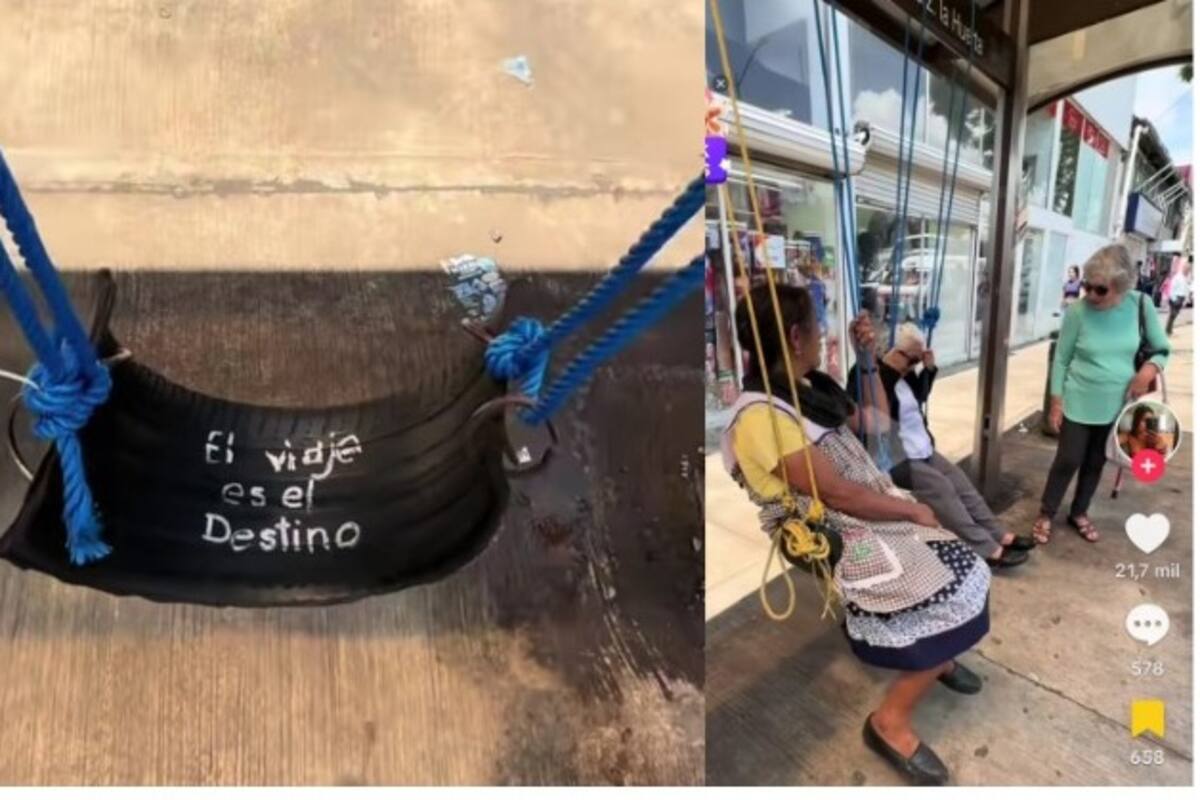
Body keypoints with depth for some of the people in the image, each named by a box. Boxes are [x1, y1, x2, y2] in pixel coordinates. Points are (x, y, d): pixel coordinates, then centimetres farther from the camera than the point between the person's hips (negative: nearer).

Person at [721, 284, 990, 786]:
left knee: (964, 576, 10)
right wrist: (913, 510, -10)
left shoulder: (806, 389, 4)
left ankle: (933, 656, 37)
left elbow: (874, 421, 19)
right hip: (844, 538, -9)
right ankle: (890, 721, 3)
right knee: (953, 604, -12)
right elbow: (840, 496, -23)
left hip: (874, 514, 9)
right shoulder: (763, 417, -26)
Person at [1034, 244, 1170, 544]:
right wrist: (1056, 401, -7)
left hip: (1116, 405, 3)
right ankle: (1046, 514, 22)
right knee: (1068, 461, 4)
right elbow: (1061, 359, -7)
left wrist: (1150, 368, -19)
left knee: (1096, 463, 17)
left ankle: (1079, 513, 36)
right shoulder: (1078, 312, -16)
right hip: (1079, 404, -3)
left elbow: (1162, 349, 2)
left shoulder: (1141, 305, -9)